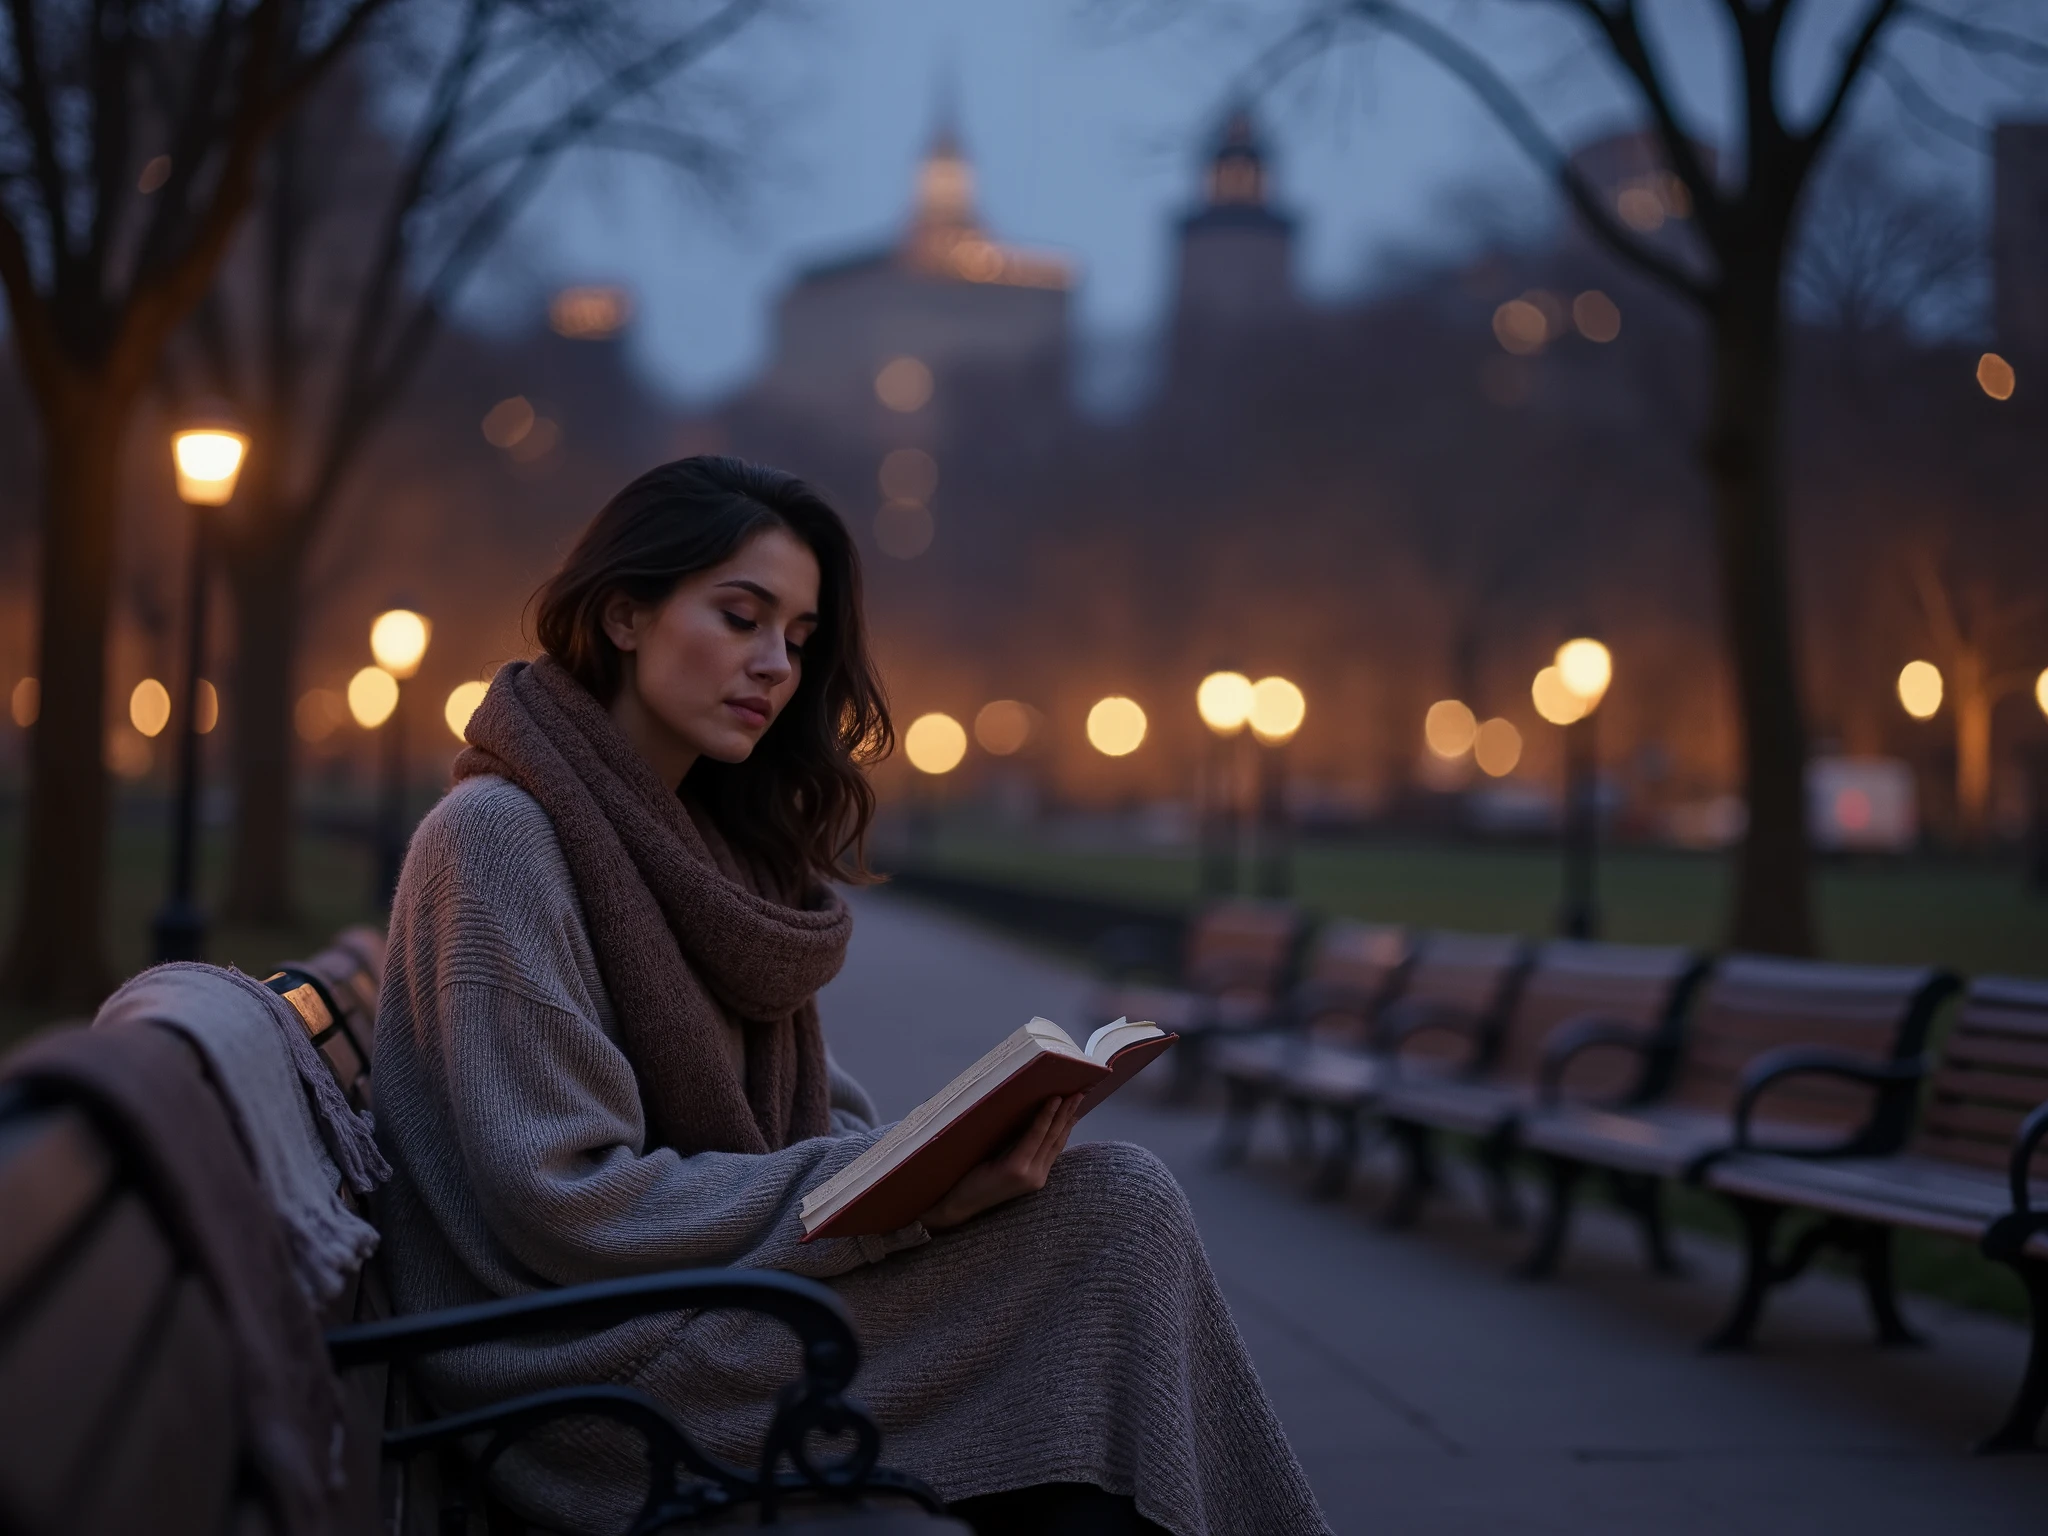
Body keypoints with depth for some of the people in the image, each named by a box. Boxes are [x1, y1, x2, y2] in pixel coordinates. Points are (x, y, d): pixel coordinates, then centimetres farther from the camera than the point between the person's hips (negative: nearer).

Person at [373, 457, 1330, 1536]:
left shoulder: (713, 844, 16)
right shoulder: (495, 834, -11)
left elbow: (811, 1121, 13)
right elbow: (562, 1204, -18)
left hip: (711, 1310, 8)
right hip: (589, 1373, -8)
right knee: (1116, 1210, -16)